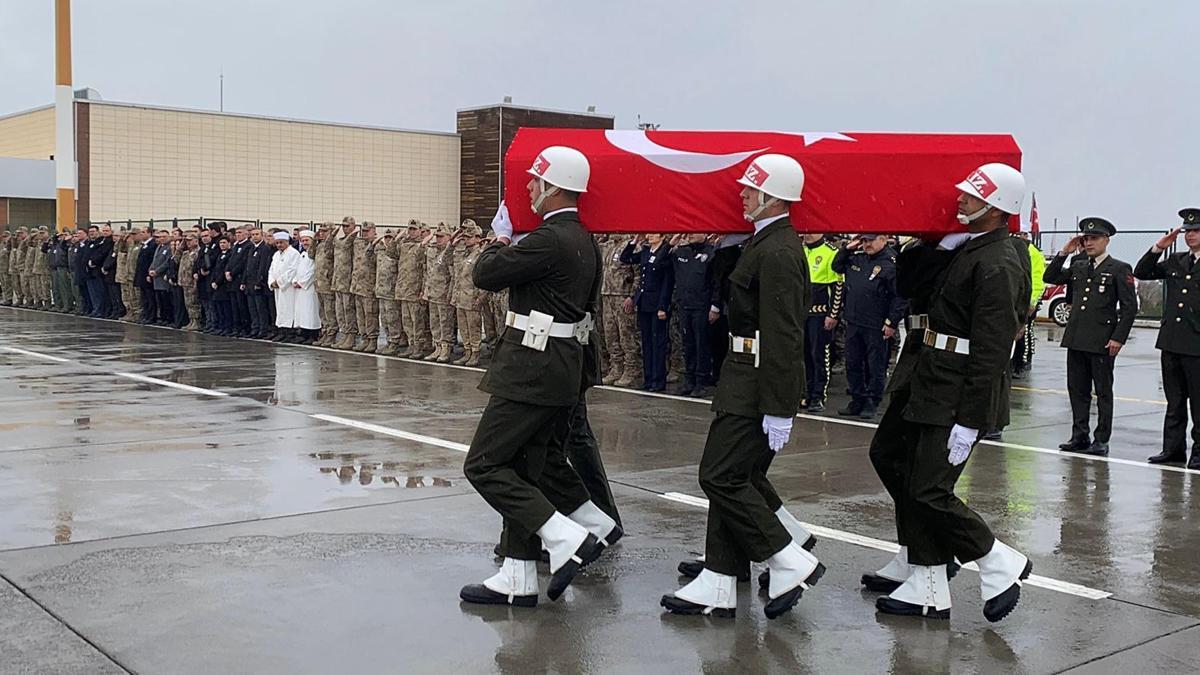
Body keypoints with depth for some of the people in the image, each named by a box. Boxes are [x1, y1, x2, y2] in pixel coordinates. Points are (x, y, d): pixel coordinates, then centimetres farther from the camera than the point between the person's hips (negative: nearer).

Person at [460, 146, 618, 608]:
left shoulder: (549, 241, -18)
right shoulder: (584, 241, 13)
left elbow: (485, 275, -13)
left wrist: (500, 244, 7)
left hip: (533, 370, -10)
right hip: (564, 365, 10)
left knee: (484, 465, -5)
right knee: (527, 467, 15)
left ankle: (567, 539, -8)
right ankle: (519, 579, 20)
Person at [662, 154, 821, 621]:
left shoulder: (776, 253, -18)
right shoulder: (771, 244, 15)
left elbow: (783, 337, -23)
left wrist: (778, 410, -24)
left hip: (756, 384, -11)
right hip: (746, 377, 11)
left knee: (722, 476, -7)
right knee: (739, 474, 11)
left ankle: (791, 563, 2)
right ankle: (718, 586, 16)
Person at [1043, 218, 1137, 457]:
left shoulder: (1120, 269, -2)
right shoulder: (1078, 267, 14)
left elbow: (1129, 307, -5)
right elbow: (1049, 278, 16)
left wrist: (1119, 338, -12)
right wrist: (1064, 253, 6)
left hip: (1102, 342, -5)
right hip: (1076, 339, 6)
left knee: (1103, 392, 3)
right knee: (1077, 390, 9)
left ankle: (1101, 440, 8)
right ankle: (1079, 436, 17)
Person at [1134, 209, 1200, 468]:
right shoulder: (1175, 261, 13)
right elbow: (1141, 273, 12)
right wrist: (1158, 248, 2)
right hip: (1171, 341, 6)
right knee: (1174, 401, 12)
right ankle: (1173, 448, 19)